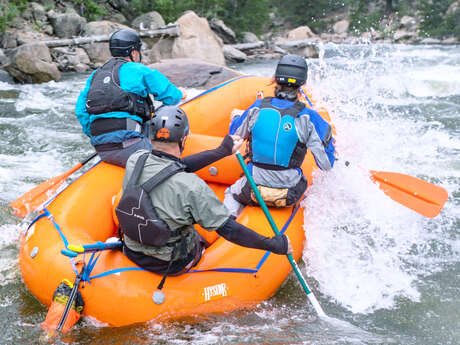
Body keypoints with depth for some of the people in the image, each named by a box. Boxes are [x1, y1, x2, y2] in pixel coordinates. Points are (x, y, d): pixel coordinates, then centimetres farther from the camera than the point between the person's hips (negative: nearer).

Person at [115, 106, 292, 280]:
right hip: (172, 265, -4)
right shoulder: (191, 187, -32)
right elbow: (228, 230, -25)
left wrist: (222, 151, 6)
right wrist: (274, 244, -14)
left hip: (133, 254, 4)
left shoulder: (135, 160, -16)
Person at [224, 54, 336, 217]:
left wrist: (236, 117, 32)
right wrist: (328, 134, 8)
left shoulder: (257, 108, -9)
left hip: (254, 190, 1)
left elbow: (235, 135, 10)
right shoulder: (308, 118, -14)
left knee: (232, 193, 33)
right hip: (290, 194, -1)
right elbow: (326, 165, -10)